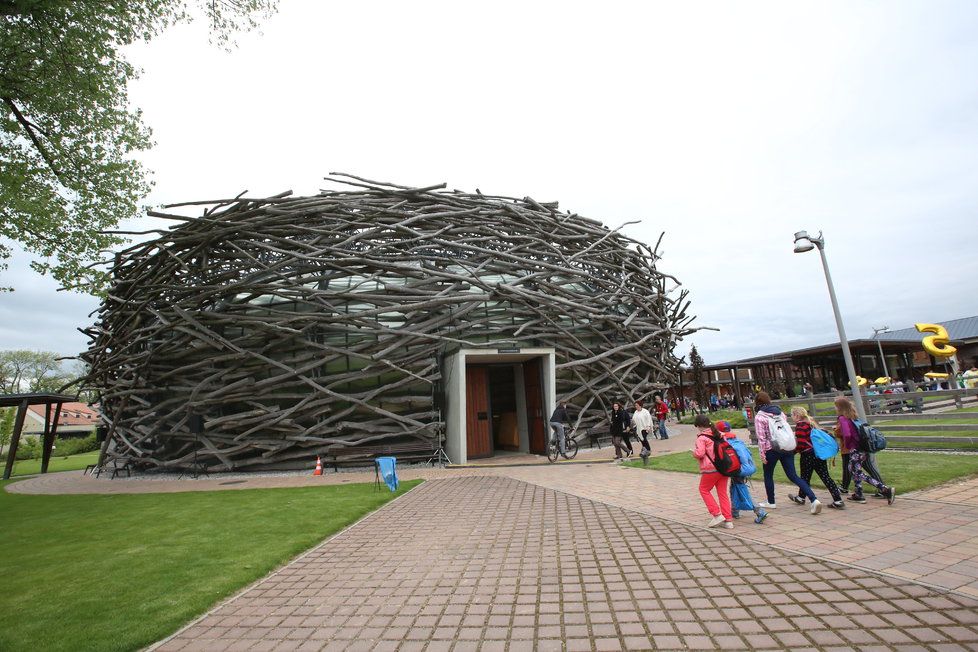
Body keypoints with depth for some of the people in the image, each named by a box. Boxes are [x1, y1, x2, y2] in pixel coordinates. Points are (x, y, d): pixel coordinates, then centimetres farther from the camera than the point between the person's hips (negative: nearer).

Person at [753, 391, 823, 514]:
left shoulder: (759, 416, -10)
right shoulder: (779, 412, 8)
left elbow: (761, 437, -12)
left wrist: (762, 454, -6)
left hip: (771, 449, -5)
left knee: (768, 475, 13)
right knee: (793, 476, 9)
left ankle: (771, 502, 23)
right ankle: (814, 499, -4)